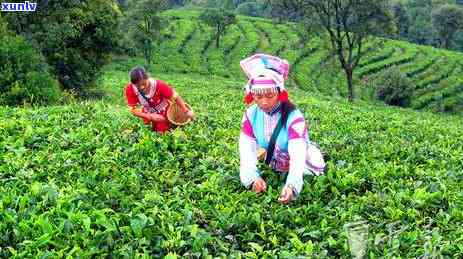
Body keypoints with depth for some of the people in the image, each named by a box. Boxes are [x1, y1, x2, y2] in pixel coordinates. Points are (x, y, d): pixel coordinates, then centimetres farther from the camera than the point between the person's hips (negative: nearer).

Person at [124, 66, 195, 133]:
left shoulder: (158, 85, -37)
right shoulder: (130, 89, -31)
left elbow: (175, 97, -26)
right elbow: (133, 109, -24)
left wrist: (187, 111, -30)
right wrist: (150, 117, -34)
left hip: (163, 112, -2)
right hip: (148, 113, 3)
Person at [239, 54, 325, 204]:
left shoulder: (293, 116, -28)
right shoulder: (251, 114, -14)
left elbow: (298, 155, -40)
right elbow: (246, 150, -22)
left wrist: (292, 185, -59)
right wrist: (253, 177, -43)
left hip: (305, 171, -3)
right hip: (273, 170, 4)